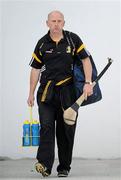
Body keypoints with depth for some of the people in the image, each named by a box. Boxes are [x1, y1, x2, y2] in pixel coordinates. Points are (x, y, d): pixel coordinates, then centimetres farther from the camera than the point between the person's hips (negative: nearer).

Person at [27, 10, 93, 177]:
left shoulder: (73, 39, 0)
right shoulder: (42, 43, 4)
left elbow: (86, 60, -1)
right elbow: (35, 68, 8)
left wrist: (88, 83, -13)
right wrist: (31, 93, 6)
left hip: (67, 91, 0)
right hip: (46, 91, 0)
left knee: (66, 130, 5)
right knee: (46, 126, -13)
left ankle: (64, 167, 14)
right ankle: (44, 165, -22)